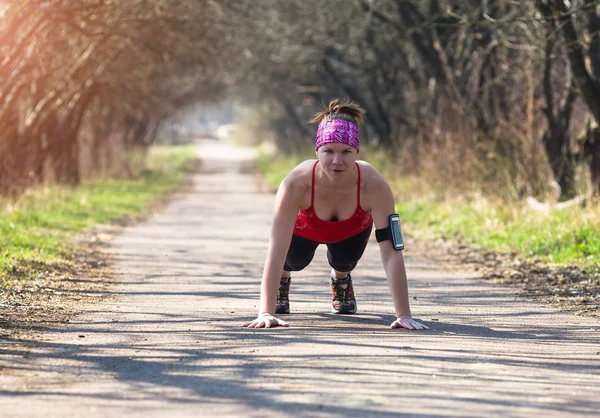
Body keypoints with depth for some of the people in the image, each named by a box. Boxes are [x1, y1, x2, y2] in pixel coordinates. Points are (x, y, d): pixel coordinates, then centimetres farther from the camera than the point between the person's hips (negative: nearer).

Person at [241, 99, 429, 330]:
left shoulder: (374, 185, -43)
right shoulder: (296, 183, -45)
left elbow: (391, 253, -41)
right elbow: (276, 252, -43)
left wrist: (404, 315, -44)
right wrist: (266, 312, -49)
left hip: (352, 230, 0)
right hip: (303, 228, 0)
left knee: (344, 263, -8)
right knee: (296, 260, -10)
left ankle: (341, 278, 30)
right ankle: (282, 279, 27)